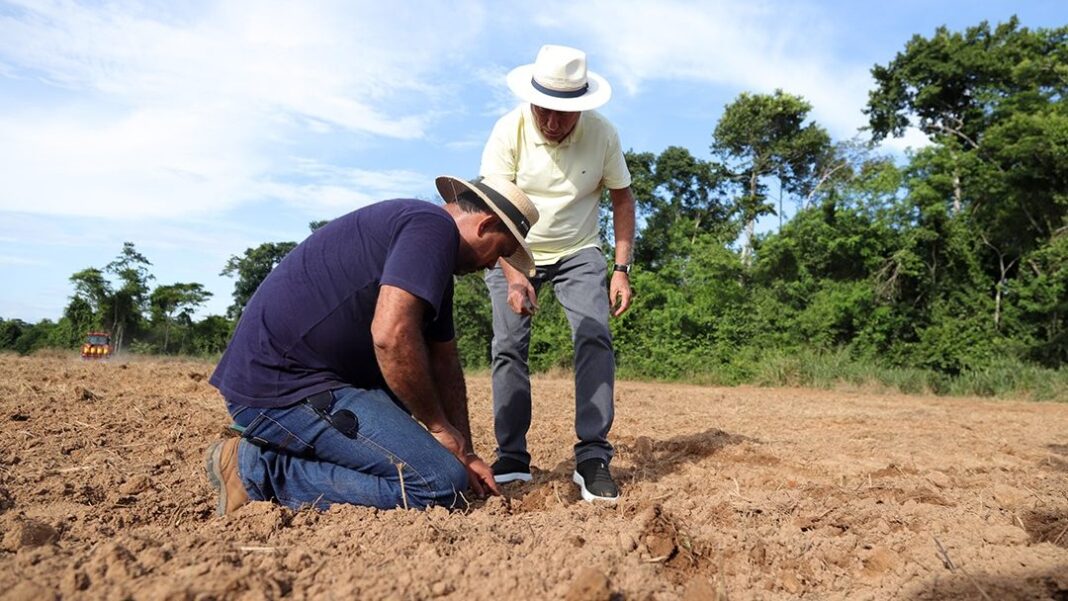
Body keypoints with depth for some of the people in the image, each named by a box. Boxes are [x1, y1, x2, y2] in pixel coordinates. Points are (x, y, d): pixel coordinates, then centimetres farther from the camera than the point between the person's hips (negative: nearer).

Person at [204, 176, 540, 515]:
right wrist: (438, 426, -11)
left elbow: (444, 363, 19)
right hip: (281, 388, -11)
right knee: (442, 485, -16)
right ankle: (261, 471, -10)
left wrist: (464, 454, 17)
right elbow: (390, 334, -25)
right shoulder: (433, 225, -12)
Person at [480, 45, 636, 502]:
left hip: (578, 253, 1)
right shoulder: (509, 131, -19)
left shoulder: (602, 134, -15)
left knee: (594, 337, -16)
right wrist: (513, 275, -37)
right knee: (508, 346, -10)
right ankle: (512, 460, -1)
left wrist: (622, 269, -11)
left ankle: (593, 457, -10)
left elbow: (622, 199, -3)